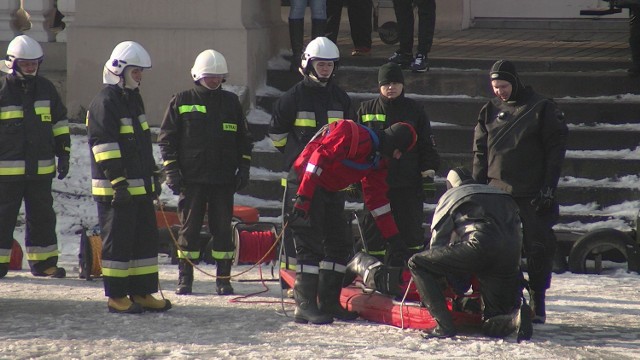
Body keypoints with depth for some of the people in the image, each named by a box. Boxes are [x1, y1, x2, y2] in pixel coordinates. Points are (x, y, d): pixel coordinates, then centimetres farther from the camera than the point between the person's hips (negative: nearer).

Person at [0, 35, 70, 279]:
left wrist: (63, 155, 13)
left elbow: (60, 123, 17)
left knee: (42, 216, 10)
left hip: (41, 168, 5)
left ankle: (43, 262, 19)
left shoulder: (45, 89, 9)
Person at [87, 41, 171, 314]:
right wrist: (117, 181, -22)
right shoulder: (105, 103, -13)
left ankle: (141, 293, 15)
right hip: (115, 189, -9)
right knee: (118, 242, -4)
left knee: (145, 238, 10)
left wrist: (153, 175, 24)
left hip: (140, 186, 9)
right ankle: (116, 296, 2)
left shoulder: (134, 99, 17)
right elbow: (104, 145, -19)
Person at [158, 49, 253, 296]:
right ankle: (185, 278, 8)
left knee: (223, 229, 2)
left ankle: (223, 278, 7)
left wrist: (244, 169, 10)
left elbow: (243, 139, 18)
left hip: (224, 180, 2)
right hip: (192, 179, -2)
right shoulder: (182, 102, 3)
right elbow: (167, 138, 3)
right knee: (189, 228, 2)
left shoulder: (231, 102, 11)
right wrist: (171, 171, -4)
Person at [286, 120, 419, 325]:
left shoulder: (377, 161, 8)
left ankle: (329, 302, 14)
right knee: (311, 245, -14)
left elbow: (377, 199, 13)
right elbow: (320, 157, -28)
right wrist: (303, 197, -33)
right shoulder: (356, 136, -21)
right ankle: (305, 306, -14)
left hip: (331, 191, 10)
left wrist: (393, 237, 11)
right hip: (307, 183, -10)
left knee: (339, 245, 8)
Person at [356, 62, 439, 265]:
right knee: (374, 233, 2)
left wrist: (428, 176, 3)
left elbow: (427, 147, 9)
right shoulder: (366, 110, 7)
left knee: (411, 231, 2)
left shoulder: (414, 111, 7)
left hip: (408, 185, 0)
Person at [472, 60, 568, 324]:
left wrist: (549, 187, -9)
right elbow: (480, 151, 14)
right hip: (497, 192, 4)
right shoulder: (490, 111, 12)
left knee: (539, 247, -2)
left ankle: (537, 302, 5)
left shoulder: (542, 108, 0)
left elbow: (556, 148, -3)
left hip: (533, 194, -4)